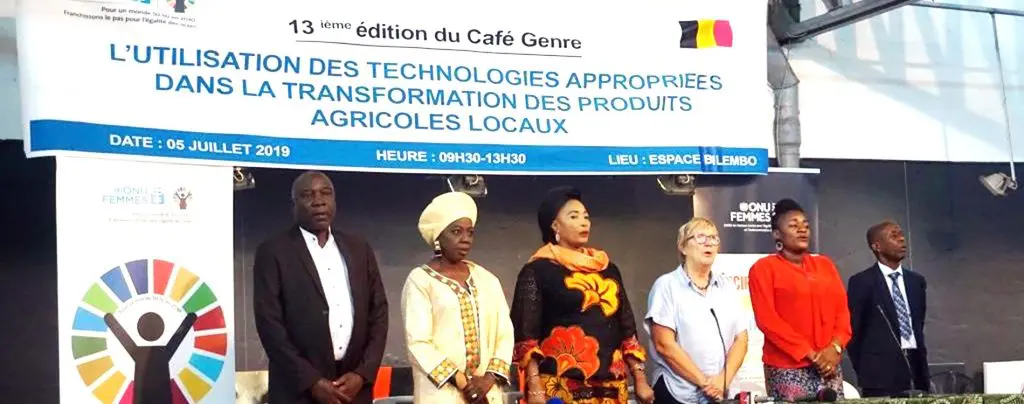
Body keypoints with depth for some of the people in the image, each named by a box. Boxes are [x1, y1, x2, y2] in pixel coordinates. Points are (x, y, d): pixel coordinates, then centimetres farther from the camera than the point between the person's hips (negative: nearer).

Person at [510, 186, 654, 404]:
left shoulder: (606, 267, 16)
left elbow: (626, 327, 17)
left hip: (611, 386, 5)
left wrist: (640, 379, 11)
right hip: (562, 386, -5)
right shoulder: (538, 270, -1)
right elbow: (526, 334, -5)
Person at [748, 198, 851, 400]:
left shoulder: (825, 264, 16)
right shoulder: (764, 268, -1)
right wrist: (811, 354, -13)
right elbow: (767, 319, -9)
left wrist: (836, 347, -7)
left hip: (829, 367, 5)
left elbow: (842, 310, 11)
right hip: (788, 369, -5)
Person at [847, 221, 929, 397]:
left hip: (915, 367, 5)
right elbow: (853, 330, -2)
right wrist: (864, 371, -2)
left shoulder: (916, 280, 15)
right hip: (881, 371, -5)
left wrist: (921, 361, 14)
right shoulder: (861, 282, -3)